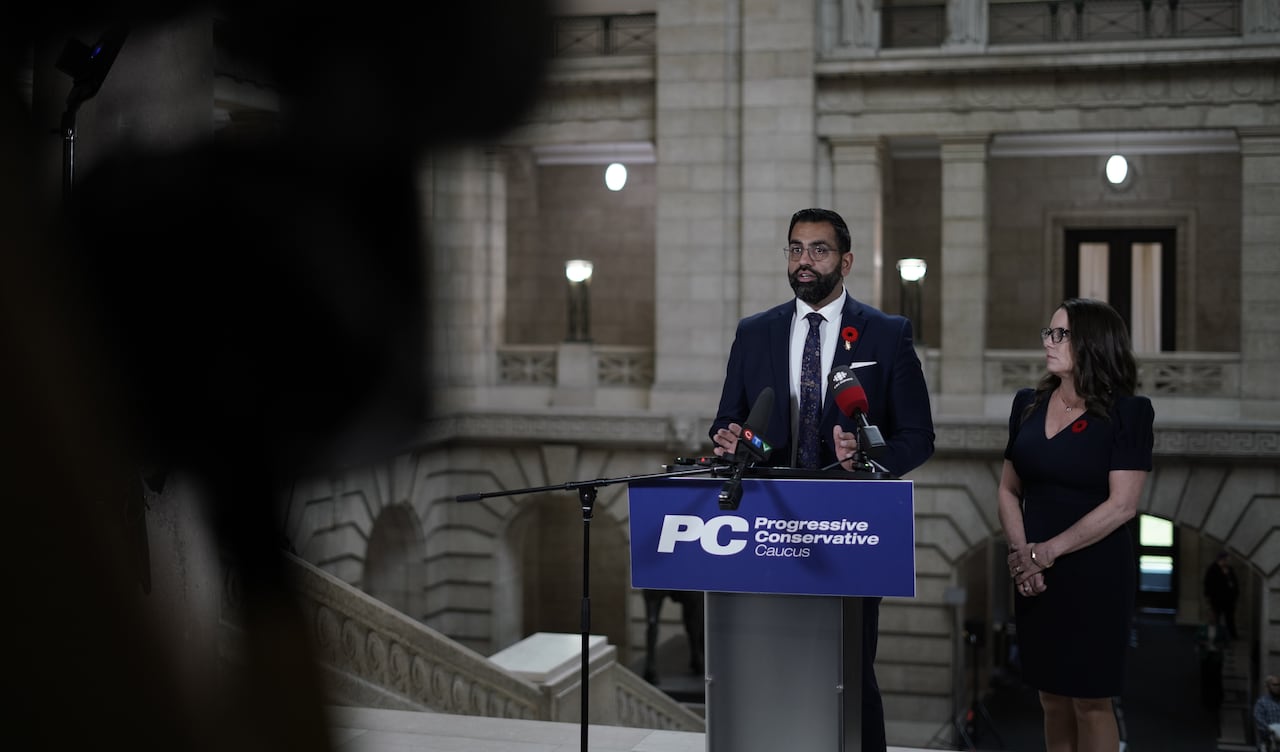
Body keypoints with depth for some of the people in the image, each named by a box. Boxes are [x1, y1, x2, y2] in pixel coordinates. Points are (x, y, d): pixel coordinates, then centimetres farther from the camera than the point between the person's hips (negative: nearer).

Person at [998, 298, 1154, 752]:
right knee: (1053, 699, 11)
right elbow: (1009, 489, 11)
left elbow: (1121, 506, -14)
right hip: (1033, 575, 5)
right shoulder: (1028, 404, 7)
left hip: (1094, 574, -5)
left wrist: (1047, 553, -13)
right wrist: (1020, 552, -5)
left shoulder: (1128, 412, -8)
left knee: (1090, 701, 2)